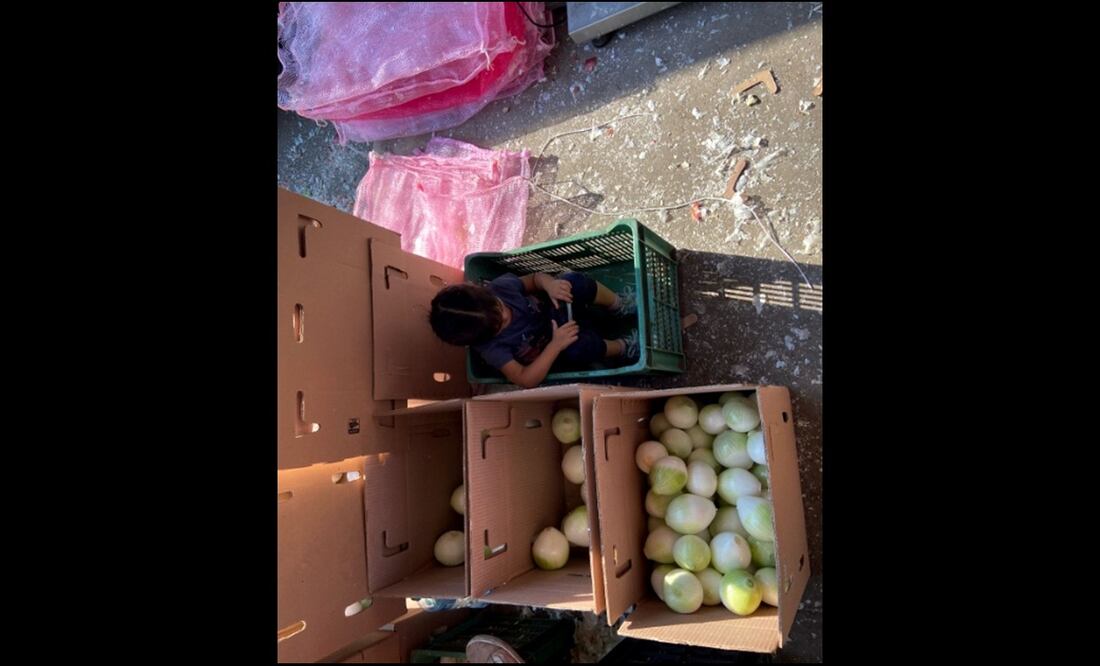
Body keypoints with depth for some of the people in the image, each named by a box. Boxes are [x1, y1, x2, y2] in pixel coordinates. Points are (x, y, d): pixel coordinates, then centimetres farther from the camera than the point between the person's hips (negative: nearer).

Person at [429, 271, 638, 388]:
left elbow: (535, 278, -5)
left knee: (575, 281, -27)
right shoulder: (491, 347, -31)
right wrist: (556, 345, -39)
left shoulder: (500, 286, -22)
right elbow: (525, 379, -32)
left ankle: (619, 305, 2)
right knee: (580, 347, -39)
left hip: (555, 310, 5)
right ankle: (622, 346, -6)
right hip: (552, 355, -4)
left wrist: (549, 283, -28)